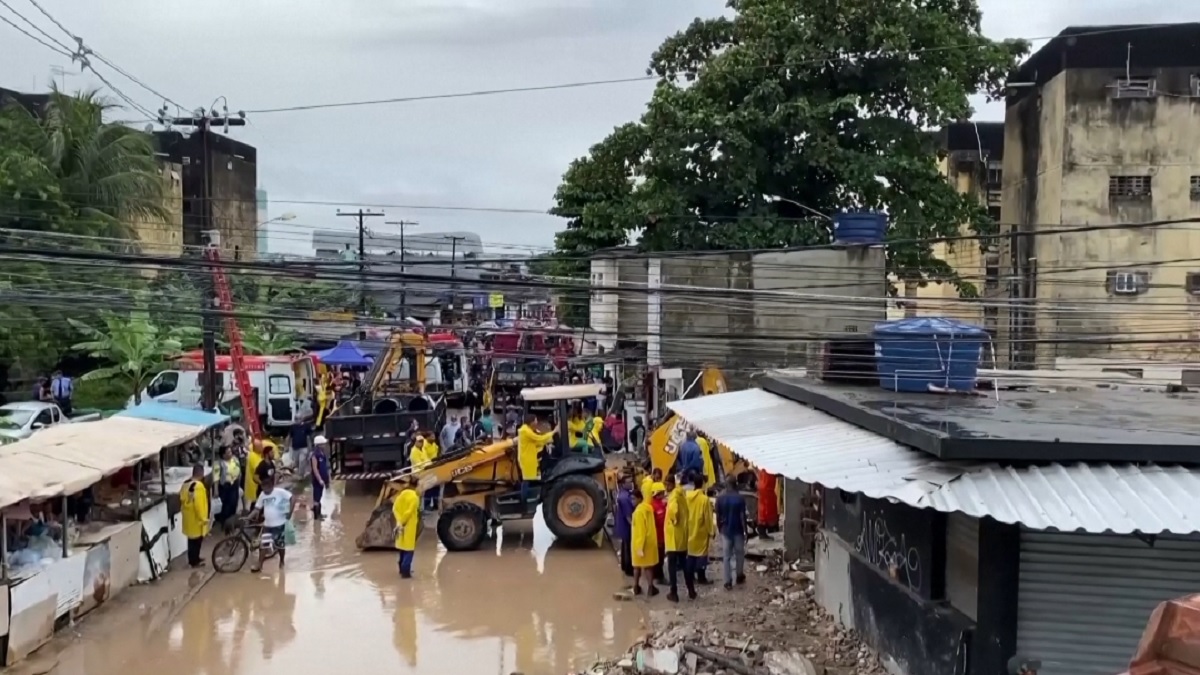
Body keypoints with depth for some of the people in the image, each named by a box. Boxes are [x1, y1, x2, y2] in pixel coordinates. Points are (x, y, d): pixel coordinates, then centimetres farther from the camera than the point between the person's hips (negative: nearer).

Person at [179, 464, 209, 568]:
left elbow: (182, 499, 14)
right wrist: (203, 518, -20)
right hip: (196, 518, -9)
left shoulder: (185, 483, 5)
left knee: (192, 539, 19)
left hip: (188, 517, 9)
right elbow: (199, 504, -26)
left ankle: (193, 559, 29)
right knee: (197, 540, 3)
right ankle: (194, 562, 11)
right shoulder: (198, 485, -24)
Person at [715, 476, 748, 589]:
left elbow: (718, 516, 0)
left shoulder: (720, 498, -5)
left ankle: (728, 582, 2)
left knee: (726, 556, 4)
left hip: (725, 531, 1)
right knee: (739, 554, 17)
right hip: (738, 531, -1)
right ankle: (739, 576, 30)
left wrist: (719, 529, 13)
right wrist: (745, 531, -3)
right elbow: (742, 516, -12)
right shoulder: (740, 498, -11)